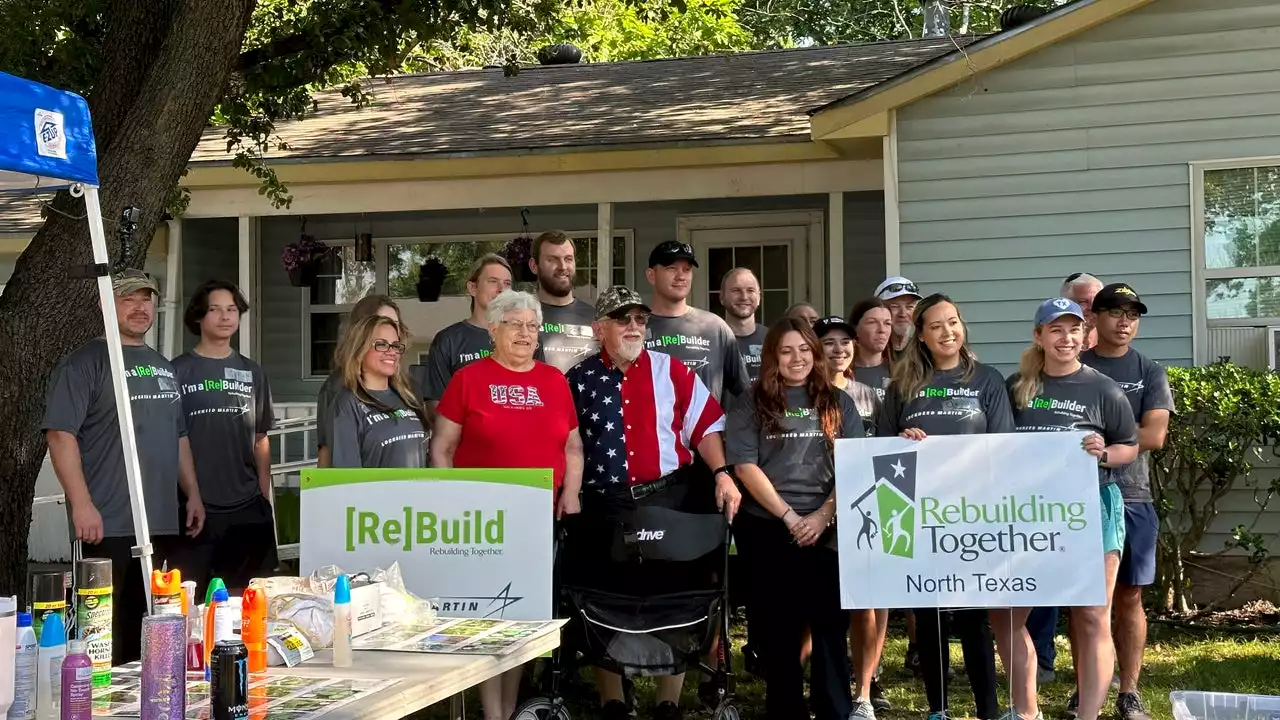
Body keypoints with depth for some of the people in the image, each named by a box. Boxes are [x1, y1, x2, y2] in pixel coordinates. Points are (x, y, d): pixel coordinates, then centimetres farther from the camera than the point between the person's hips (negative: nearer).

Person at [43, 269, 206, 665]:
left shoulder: (163, 367, 19)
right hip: (109, 527, -7)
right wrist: (82, 505, -19)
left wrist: (193, 494, 18)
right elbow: (60, 434, -12)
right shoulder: (85, 363, -4)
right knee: (110, 639, -5)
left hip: (164, 524, 7)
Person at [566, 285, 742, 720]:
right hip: (605, 506, 0)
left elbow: (705, 424, 2)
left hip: (670, 498, 0)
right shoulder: (579, 380, 4)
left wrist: (722, 474, -10)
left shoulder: (671, 371, 4)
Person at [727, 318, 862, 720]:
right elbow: (745, 466, -5)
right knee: (777, 627, 5)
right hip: (766, 530, -1)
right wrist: (790, 517, -11)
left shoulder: (838, 403, 9)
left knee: (831, 623, -1)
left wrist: (823, 514, -11)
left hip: (827, 529, 1)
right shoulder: (752, 404, 3)